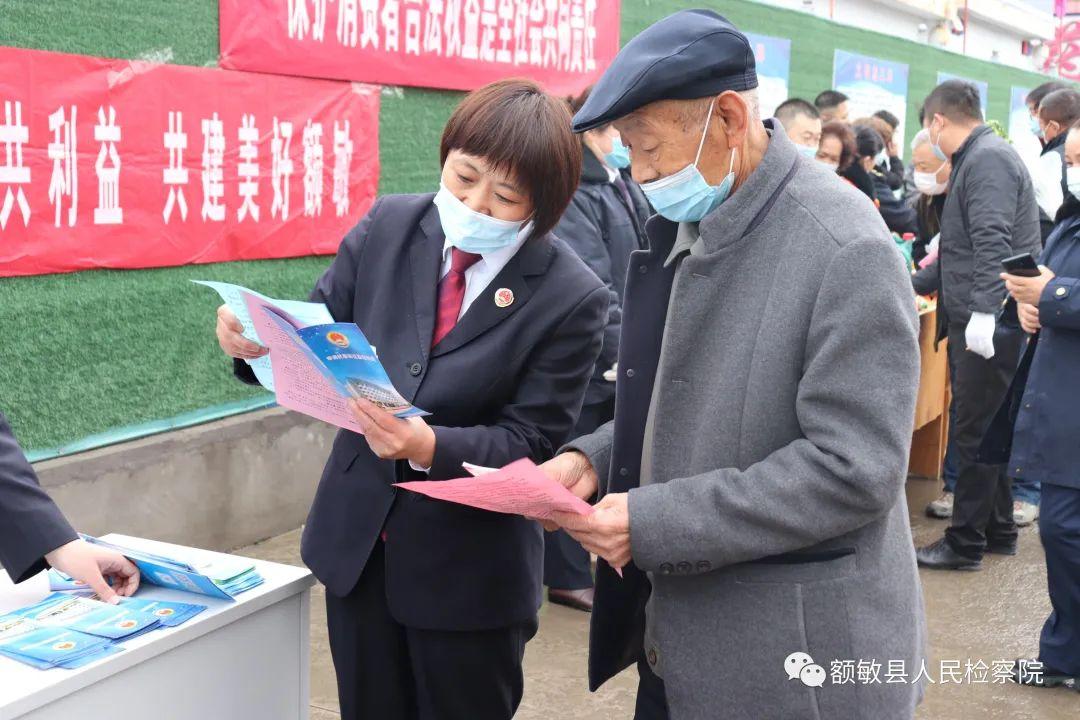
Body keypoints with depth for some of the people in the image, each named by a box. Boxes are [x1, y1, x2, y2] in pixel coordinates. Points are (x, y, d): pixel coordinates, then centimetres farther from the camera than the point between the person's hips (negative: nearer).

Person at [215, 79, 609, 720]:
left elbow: (530, 444, -15)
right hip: (357, 537, 4)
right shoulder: (388, 227, -3)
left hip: (469, 570, -3)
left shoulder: (571, 297, -15)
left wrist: (428, 447, -31)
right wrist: (260, 342, -22)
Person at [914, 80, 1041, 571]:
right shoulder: (977, 157, 18)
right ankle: (998, 530, 27)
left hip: (988, 324, -10)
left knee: (974, 433, -3)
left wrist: (983, 311, -30)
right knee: (988, 429, 16)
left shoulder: (987, 159, -13)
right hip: (978, 321, 10)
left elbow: (993, 243, -25)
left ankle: (965, 544, 5)